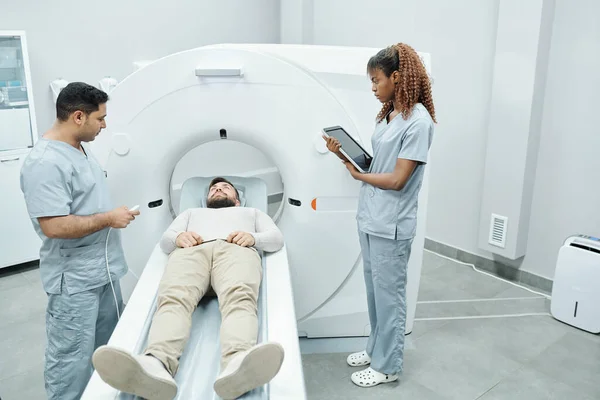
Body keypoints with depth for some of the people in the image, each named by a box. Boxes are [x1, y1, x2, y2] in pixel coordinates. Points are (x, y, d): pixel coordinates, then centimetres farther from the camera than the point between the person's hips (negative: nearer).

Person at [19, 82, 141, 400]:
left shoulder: (79, 148, 8)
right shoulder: (45, 163, -23)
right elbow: (54, 226, -28)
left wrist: (113, 214, 14)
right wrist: (108, 219, -20)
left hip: (103, 269, 10)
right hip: (74, 280, -9)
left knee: (107, 347, 22)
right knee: (72, 359, 4)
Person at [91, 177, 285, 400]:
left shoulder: (252, 212, 42)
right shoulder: (192, 212, 45)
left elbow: (277, 238, 24)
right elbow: (165, 240, 27)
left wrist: (252, 237, -1)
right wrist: (179, 237, 0)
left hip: (236, 250, -1)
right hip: (192, 251, 2)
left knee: (239, 298, -39)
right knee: (174, 298, -36)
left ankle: (237, 364, -68)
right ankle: (156, 364, -63)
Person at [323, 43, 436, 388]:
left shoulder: (418, 121, -17)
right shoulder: (387, 115, 11)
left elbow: (397, 180, -20)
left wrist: (357, 174, -7)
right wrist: (344, 154, -3)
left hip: (391, 226, -8)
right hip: (369, 219, 8)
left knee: (388, 295, 6)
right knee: (375, 291, 20)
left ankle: (388, 365, 25)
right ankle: (377, 349, 38)